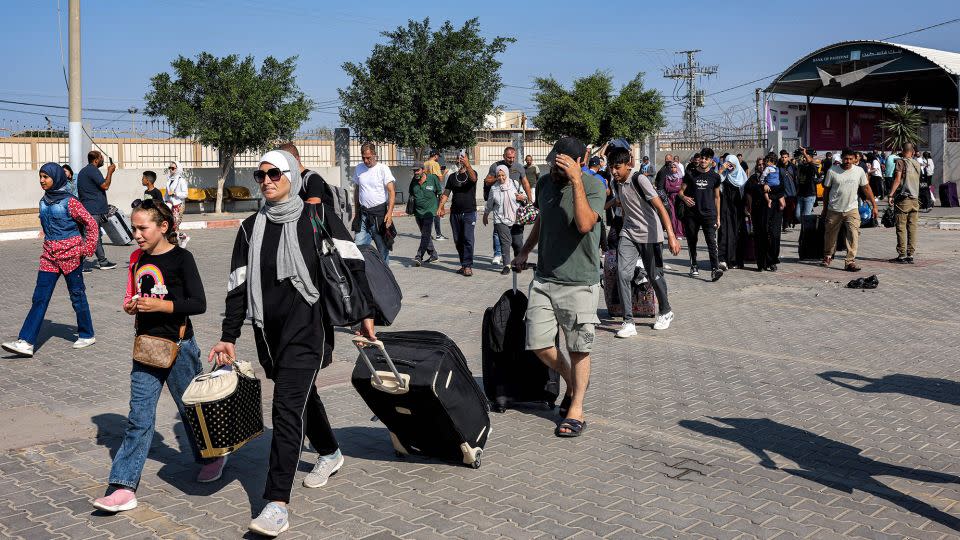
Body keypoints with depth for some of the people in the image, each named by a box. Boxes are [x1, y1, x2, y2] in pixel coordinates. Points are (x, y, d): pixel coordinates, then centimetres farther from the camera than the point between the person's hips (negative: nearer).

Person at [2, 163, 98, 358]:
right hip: (49, 255, 6)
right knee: (39, 298, 0)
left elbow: (91, 224, -9)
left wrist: (87, 249, -10)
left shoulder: (70, 202, -11)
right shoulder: (44, 202, 9)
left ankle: (87, 335, 21)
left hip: (70, 255, -6)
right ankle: (26, 342, -3)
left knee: (77, 295, 6)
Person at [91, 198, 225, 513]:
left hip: (178, 345, -5)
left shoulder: (181, 258, -11)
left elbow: (198, 304, -15)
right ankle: (123, 487, -1)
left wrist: (160, 305, -23)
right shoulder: (138, 259, 8)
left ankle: (212, 456, 37)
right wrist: (132, 307, -1)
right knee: (139, 417, 0)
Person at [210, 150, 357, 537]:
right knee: (302, 395, 21)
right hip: (268, 332, 6)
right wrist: (228, 337, 6)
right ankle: (330, 454, 47)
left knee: (287, 407, -13)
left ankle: (277, 504, -14)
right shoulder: (251, 228, 8)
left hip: (304, 329, -6)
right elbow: (238, 285, 9)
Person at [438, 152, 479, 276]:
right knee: (458, 240, 6)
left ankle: (468, 266, -10)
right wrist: (440, 207, -2)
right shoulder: (452, 176, 13)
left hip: (469, 212, -4)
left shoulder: (471, 173, 1)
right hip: (455, 213, 5)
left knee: (468, 239, -12)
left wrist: (467, 165, -40)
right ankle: (464, 265, 15)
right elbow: (446, 193, 12)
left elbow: (473, 178, -23)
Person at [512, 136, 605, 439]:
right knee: (538, 345, 4)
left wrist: (576, 180, -30)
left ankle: (576, 409, 15)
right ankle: (572, 382, 30)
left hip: (579, 282, -5)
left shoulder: (593, 187, -12)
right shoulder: (544, 183, 7)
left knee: (578, 348, 2)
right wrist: (524, 252, 29)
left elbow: (585, 224, -30)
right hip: (544, 278, 6)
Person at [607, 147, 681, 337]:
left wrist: (671, 236, -29)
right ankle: (628, 322, -8)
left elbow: (660, 207, -22)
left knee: (653, 275, 5)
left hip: (650, 234, -5)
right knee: (622, 273, -10)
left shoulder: (639, 179, -17)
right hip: (628, 234, 5)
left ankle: (666, 312, 31)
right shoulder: (617, 183, 4)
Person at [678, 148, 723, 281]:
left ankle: (715, 269, -22)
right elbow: (681, 190, 6)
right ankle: (694, 266, 24)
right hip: (691, 214, 1)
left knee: (711, 240, -14)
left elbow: (717, 197, 12)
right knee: (691, 241, 9)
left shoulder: (715, 177, 6)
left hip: (709, 213, -1)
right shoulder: (690, 174, 4)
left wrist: (718, 217, 10)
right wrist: (684, 197, -19)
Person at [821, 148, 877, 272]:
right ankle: (827, 256, 35)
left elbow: (866, 188, 7)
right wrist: (825, 208, 9)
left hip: (852, 209, 0)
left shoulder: (859, 171, -2)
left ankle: (850, 261, -10)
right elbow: (826, 190, 4)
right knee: (830, 234, 12)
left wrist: (874, 206, 5)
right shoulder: (832, 171, -6)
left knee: (854, 234, -13)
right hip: (834, 210, 0)